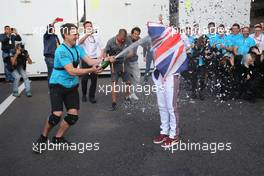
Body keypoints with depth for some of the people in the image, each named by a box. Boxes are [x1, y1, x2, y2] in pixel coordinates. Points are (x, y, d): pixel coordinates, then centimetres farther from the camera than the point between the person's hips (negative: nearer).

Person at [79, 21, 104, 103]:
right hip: (85, 60, -3)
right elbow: (80, 41, -25)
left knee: (94, 79, 2)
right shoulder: (83, 36, 0)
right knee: (84, 79, -4)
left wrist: (100, 56, -8)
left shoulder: (96, 37, 10)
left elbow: (102, 48, 11)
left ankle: (92, 96, 14)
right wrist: (87, 34, -41)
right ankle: (84, 95, 19)